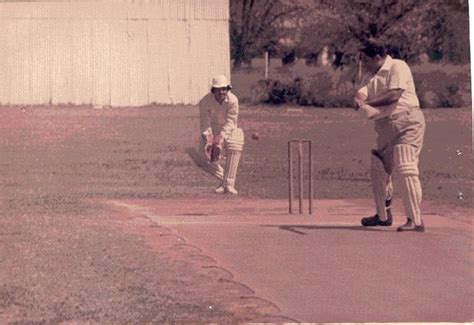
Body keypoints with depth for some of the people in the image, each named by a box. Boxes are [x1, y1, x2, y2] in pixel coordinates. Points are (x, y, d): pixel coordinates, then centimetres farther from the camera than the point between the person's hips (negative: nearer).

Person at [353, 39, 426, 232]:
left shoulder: (398, 67, -8)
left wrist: (368, 103, -14)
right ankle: (383, 215, 30)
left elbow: (394, 95, -19)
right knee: (378, 170, 14)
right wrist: (359, 100, -23)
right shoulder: (370, 76, 17)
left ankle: (415, 221, -19)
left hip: (407, 123, -9)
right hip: (385, 127, 9)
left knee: (405, 170, -17)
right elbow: (361, 94, 1)